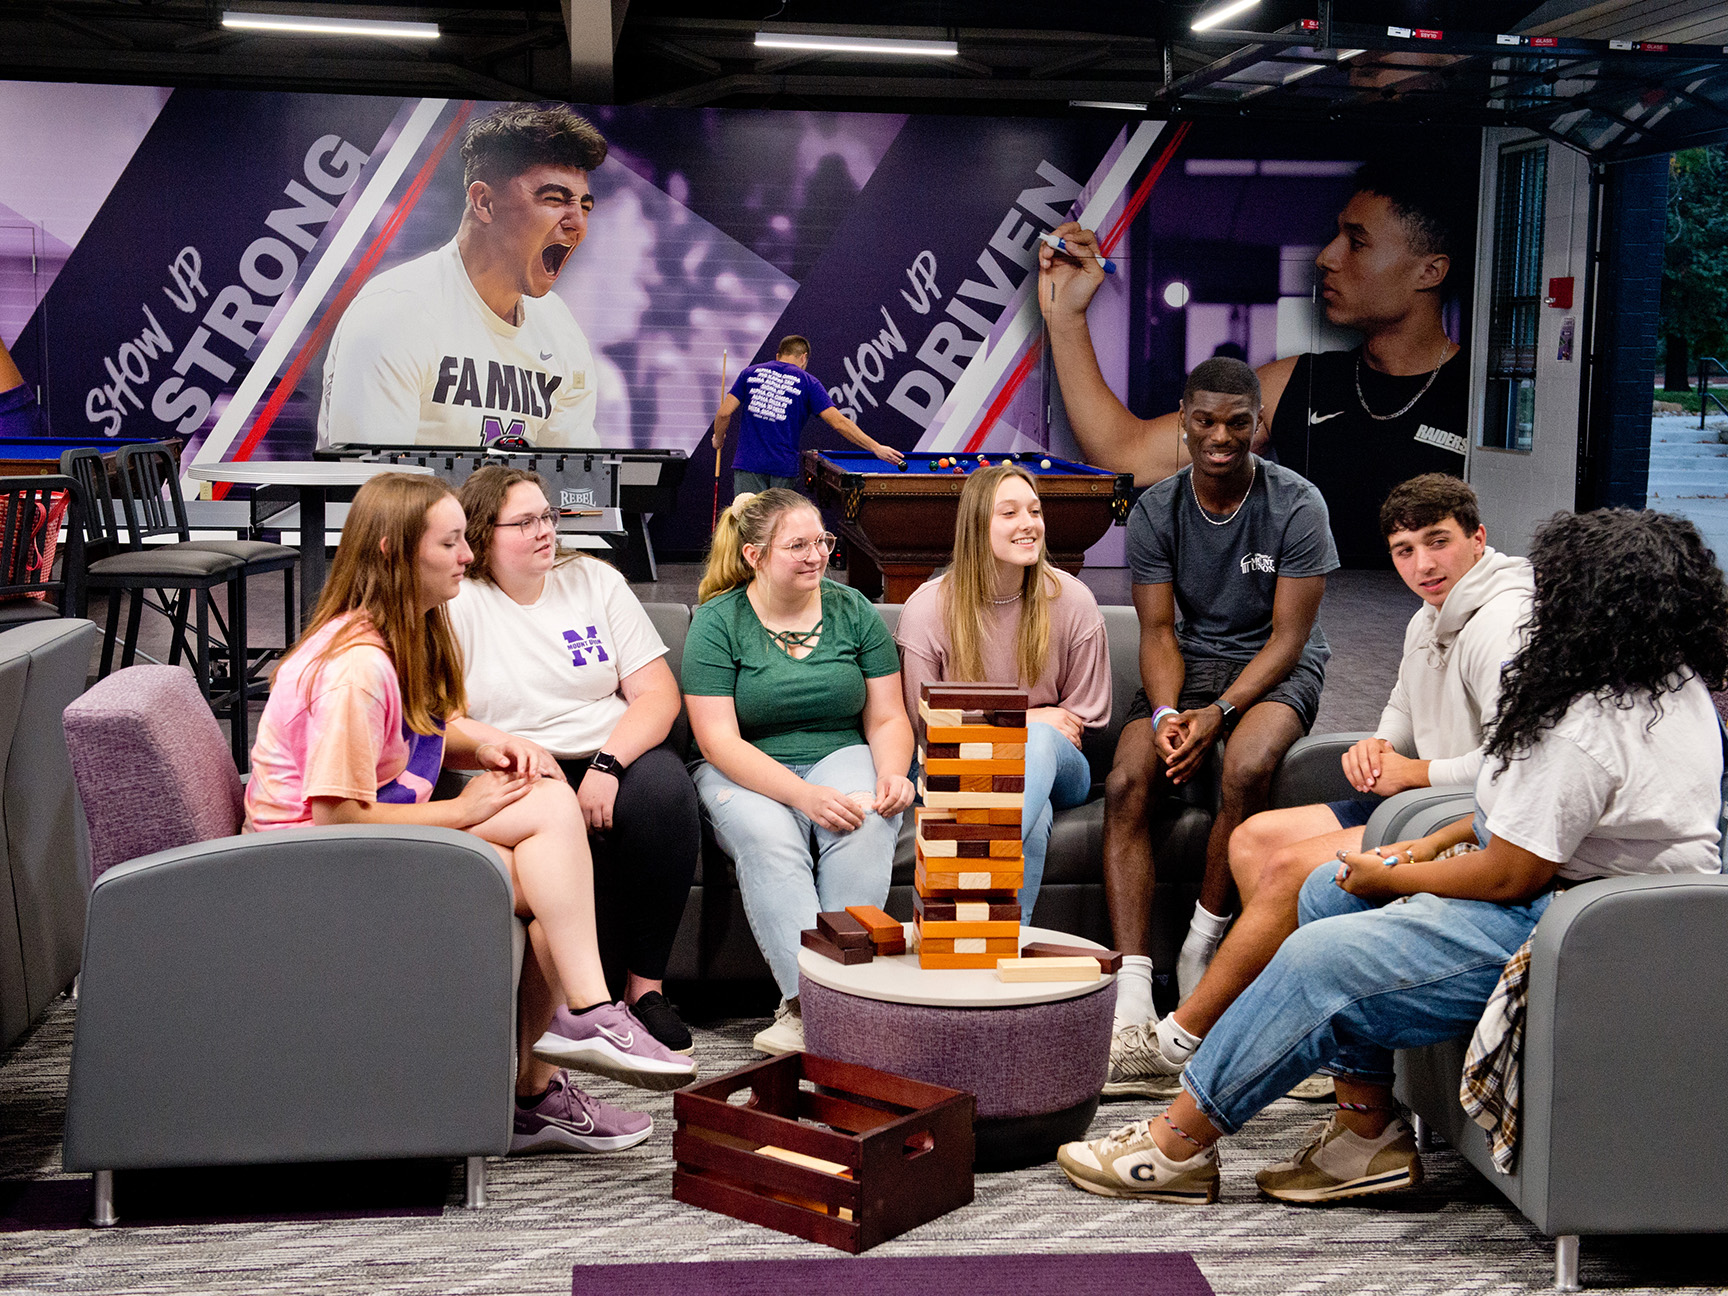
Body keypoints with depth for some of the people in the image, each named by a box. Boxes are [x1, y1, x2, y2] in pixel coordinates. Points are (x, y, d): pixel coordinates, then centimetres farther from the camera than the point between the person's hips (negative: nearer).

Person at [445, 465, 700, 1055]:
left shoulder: (595, 581, 11)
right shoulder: (456, 604, 2)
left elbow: (659, 692, 4)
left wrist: (608, 764, -14)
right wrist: (516, 749, -22)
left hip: (612, 756, 3)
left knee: (665, 789, -31)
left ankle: (647, 984, -19)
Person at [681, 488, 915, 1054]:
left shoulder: (853, 611, 7)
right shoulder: (716, 621, -3)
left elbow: (887, 718, 8)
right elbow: (720, 741, -12)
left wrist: (891, 776, -16)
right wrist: (804, 796, -25)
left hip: (841, 757, 2)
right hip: (746, 773, -2)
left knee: (867, 827, -32)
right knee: (766, 837, -35)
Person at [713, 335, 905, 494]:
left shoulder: (751, 373, 11)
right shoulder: (807, 383, 5)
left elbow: (725, 413, 4)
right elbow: (839, 422, -3)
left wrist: (718, 440, 23)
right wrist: (876, 448, -2)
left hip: (748, 464, 1)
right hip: (784, 468, -1)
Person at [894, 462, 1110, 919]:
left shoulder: (1072, 601, -3)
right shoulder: (927, 607, -6)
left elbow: (1085, 719, 8)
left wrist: (1037, 733, -11)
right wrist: (1020, 719, -10)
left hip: (1054, 763, 2)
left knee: (1041, 738, -37)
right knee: (1034, 816, -38)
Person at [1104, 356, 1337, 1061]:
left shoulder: (1297, 506, -11)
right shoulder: (1156, 511, -2)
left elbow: (1289, 636, -12)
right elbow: (1158, 630, -3)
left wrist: (1219, 713, -25)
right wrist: (1165, 713, -23)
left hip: (1277, 666, -3)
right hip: (1191, 660, 3)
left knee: (1246, 769, -35)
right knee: (1125, 783, -24)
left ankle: (1203, 946, -16)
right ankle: (1132, 988, -27)